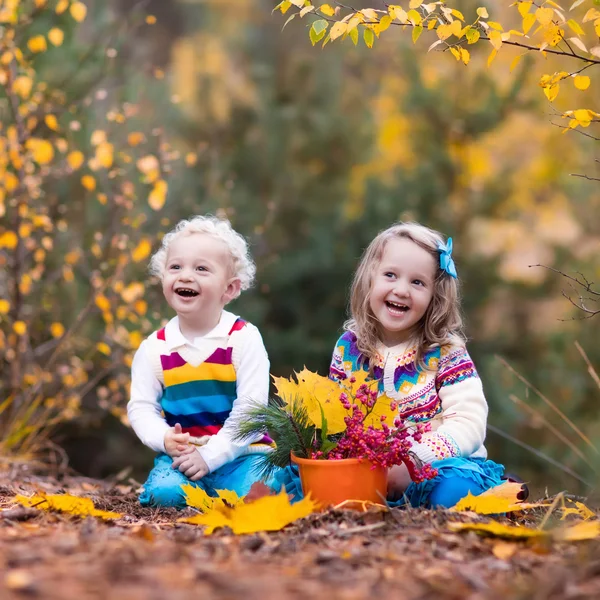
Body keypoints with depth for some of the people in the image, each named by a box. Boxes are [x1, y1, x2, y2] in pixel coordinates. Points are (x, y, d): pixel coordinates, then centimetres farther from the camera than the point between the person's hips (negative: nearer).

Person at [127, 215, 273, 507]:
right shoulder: (154, 348, 3)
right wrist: (164, 438, -17)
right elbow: (141, 407, 4)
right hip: (179, 455, 2)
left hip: (239, 453, -1)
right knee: (165, 493, -27)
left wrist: (210, 455, -17)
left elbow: (250, 406, -11)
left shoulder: (244, 339, -6)